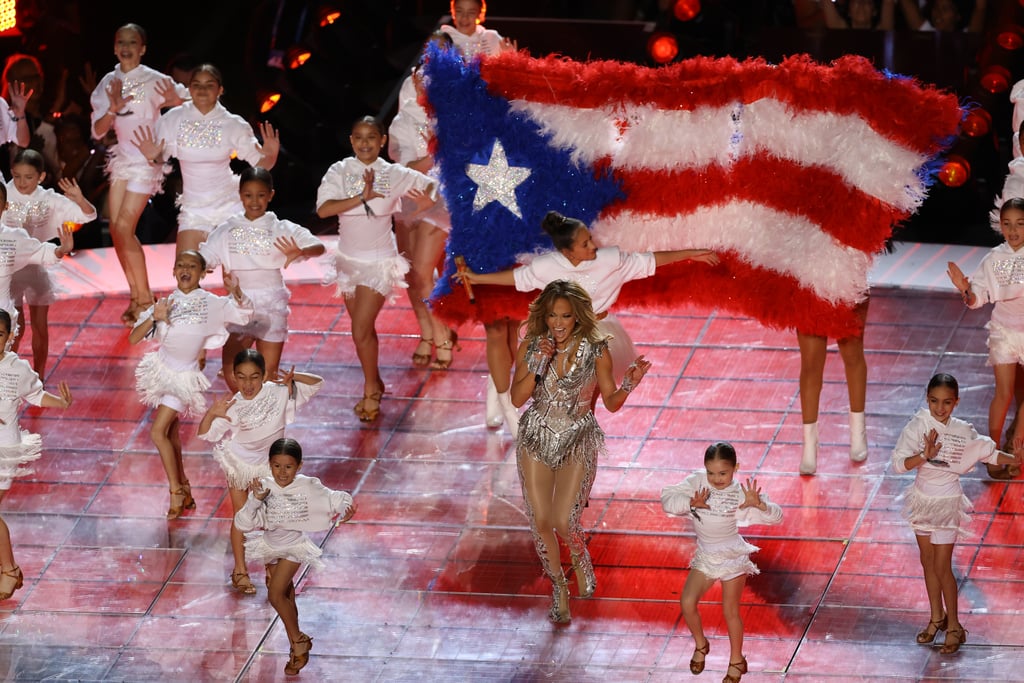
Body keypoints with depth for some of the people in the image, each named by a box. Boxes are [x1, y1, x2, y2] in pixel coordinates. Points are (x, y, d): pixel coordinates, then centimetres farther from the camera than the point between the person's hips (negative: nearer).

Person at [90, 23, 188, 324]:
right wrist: (113, 109, -18)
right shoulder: (109, 83, 4)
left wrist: (174, 100, -25)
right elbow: (98, 131, 1)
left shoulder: (154, 81, -9)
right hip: (121, 158, 6)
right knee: (116, 229, 1)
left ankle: (144, 298, -2)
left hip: (147, 159, -6)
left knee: (124, 228, -13)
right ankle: (135, 295, 14)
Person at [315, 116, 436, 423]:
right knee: (364, 328, 16)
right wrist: (363, 197, -27)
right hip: (349, 259, 3)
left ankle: (371, 392, 9)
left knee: (361, 331, -9)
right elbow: (323, 209, -20)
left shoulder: (394, 175, -9)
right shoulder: (340, 172, -6)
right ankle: (375, 383, 34)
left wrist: (429, 199, -23)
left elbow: (432, 188, 0)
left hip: (379, 262, -3)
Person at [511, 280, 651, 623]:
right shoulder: (531, 347, -4)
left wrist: (628, 385, -22)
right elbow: (517, 398, -9)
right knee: (540, 521, 1)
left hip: (578, 443, -2)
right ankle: (559, 589, 26)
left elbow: (611, 402, -2)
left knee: (564, 521, -13)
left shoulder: (596, 352, -9)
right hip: (537, 440, 2)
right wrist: (538, 363, -20)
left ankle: (581, 560, 24)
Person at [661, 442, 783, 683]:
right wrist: (690, 503, -34)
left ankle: (736, 661, 25)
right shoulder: (696, 482, -13)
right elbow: (667, 500, -17)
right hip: (705, 557, 3)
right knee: (687, 604, -5)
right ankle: (700, 645, 25)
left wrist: (759, 504, -42)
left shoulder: (740, 492, -20)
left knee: (730, 611, 4)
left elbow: (776, 516, -21)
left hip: (732, 558, -3)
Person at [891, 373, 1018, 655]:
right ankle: (937, 618, 32)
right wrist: (924, 456, -36)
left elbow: (989, 453, 3)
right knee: (928, 562, 15)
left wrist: (1018, 460, -5)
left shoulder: (963, 433, -13)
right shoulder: (918, 427, -15)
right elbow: (898, 464, -21)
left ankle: (954, 627, 10)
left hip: (947, 504, -3)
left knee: (942, 567, -3)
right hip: (922, 500, 3)